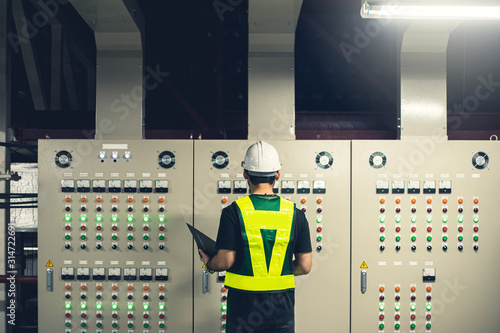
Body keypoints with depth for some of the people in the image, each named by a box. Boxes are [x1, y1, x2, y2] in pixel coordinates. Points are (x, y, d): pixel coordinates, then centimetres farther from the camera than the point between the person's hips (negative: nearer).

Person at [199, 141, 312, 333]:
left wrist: (208, 263, 9)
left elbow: (225, 261, -13)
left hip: (244, 306, -2)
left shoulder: (234, 211, -11)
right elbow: (305, 266, -1)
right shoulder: (295, 214, -3)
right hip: (282, 307, 2)